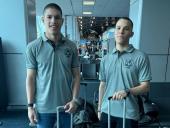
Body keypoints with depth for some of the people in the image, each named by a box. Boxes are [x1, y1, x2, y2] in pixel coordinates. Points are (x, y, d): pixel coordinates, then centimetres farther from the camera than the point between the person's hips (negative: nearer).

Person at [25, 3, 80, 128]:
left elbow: (76, 76, 1)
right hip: (43, 107, -1)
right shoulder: (33, 47, -7)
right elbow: (30, 78, -3)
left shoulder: (71, 46, -2)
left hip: (66, 105, 2)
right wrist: (30, 105, -4)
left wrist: (75, 99, -7)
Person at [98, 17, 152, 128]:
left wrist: (127, 91, -24)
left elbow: (145, 86, -7)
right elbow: (103, 85, 10)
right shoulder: (106, 59, 6)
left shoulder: (141, 57, -7)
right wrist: (99, 108, 11)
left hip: (128, 114, -3)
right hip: (107, 111, 4)